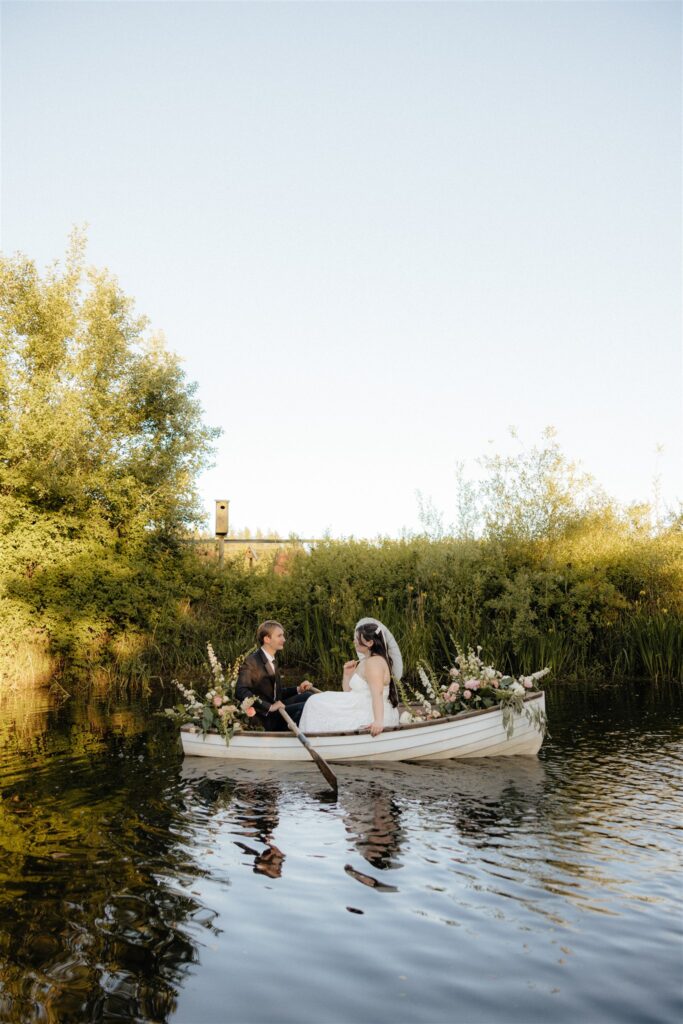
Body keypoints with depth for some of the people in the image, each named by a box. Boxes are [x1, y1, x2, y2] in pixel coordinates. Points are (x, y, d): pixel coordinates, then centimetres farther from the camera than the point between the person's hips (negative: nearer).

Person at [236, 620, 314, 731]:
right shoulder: (252, 661, -10)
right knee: (303, 708, -24)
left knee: (308, 696, -12)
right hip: (265, 717, -8)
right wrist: (269, 706, -26)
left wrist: (298, 689, 6)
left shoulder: (272, 662, 17)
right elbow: (241, 692, -23)